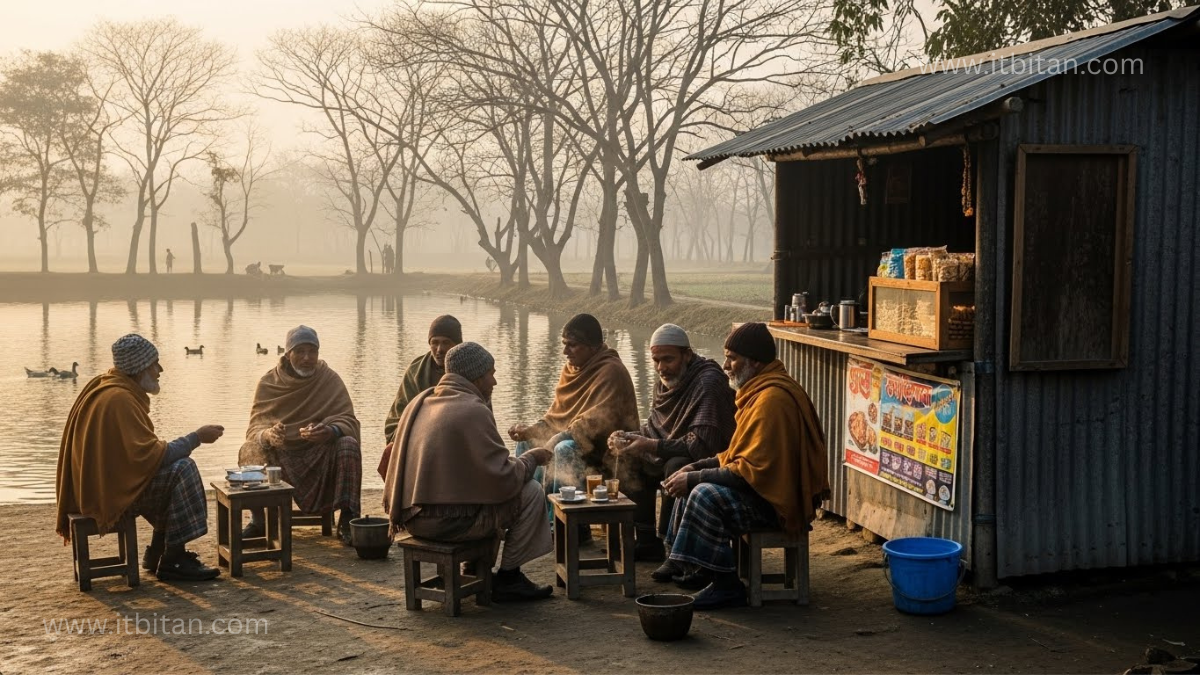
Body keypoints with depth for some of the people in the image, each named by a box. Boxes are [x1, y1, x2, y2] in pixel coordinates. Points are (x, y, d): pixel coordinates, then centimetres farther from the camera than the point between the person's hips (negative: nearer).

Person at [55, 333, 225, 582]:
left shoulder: (106, 387, 10)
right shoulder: (118, 399, -22)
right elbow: (147, 455, -24)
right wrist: (196, 437, -15)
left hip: (99, 482, 11)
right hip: (110, 491, -11)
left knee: (174, 469, 17)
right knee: (182, 470, -17)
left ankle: (158, 553, 19)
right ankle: (174, 560, -11)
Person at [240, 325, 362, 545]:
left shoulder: (329, 379, -2)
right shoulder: (269, 383, 0)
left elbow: (349, 422, -10)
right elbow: (255, 428, -6)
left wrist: (331, 431, -35)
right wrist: (268, 435, -32)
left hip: (319, 453, 0)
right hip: (279, 456, 0)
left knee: (348, 445, -29)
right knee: (250, 450, -29)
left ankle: (346, 521, -25)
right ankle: (258, 522, -14)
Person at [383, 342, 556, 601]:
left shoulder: (420, 402, 10)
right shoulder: (473, 410, -16)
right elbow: (503, 479, -17)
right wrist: (531, 458, 3)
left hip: (413, 517, 9)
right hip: (449, 521, -9)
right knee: (531, 492, -1)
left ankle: (477, 567, 26)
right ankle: (508, 578, 5)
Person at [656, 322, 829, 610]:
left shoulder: (772, 399, -23)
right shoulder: (760, 390, 12)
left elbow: (754, 469, -26)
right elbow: (740, 454, 19)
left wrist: (695, 478, -20)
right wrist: (696, 468, 7)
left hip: (778, 499, -12)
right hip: (768, 484, 12)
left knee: (707, 496, -27)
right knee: (695, 484, 16)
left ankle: (726, 585, -18)